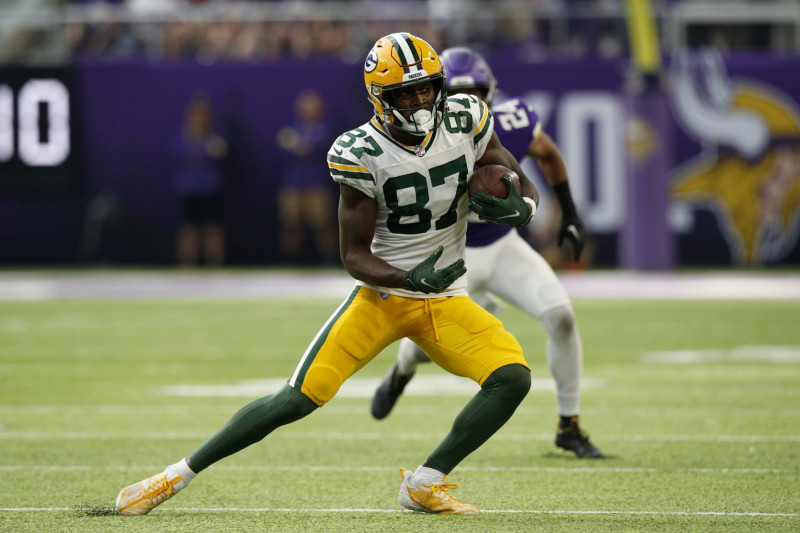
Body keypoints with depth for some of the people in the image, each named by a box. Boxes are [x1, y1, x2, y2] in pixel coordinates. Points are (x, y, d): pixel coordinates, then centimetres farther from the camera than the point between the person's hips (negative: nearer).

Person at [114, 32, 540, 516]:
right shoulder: (362, 154, -17)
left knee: (512, 378, -19)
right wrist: (411, 280, -31)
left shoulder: (466, 123, -7)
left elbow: (530, 195, 4)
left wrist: (514, 208, -21)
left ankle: (425, 485, -6)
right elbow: (356, 256, -13)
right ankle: (179, 475, -1)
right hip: (382, 292, -3)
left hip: (446, 301, 3)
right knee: (300, 398, -13)